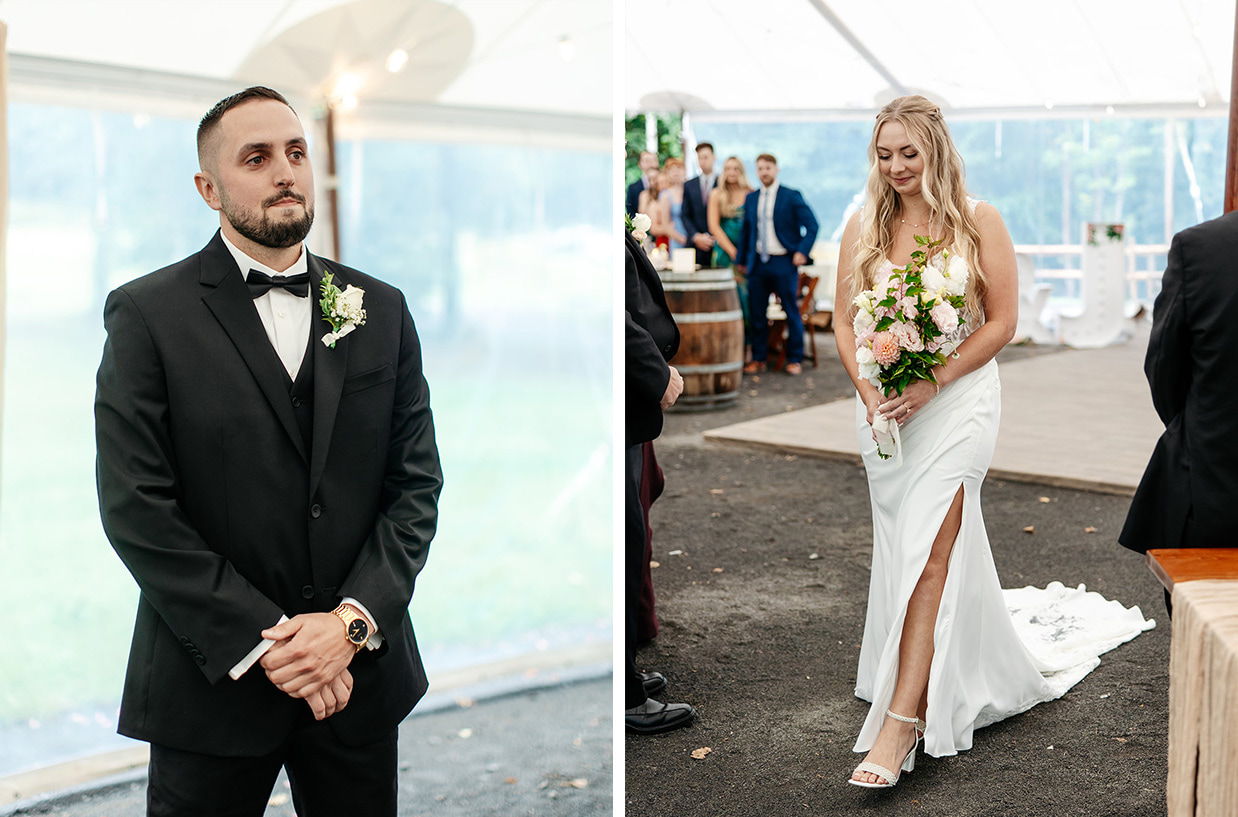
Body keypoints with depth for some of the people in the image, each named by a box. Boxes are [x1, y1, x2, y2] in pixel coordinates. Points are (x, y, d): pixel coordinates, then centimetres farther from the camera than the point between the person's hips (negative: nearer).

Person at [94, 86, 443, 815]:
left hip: (359, 672, 3)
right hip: (214, 679, -3)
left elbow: (417, 482, 3)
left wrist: (353, 621, -10)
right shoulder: (148, 314, -4)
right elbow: (135, 507, -10)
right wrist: (264, 645, -14)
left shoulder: (381, 310, 6)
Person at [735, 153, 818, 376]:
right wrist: (740, 259, 16)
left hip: (784, 263, -4)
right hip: (758, 263, 4)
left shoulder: (791, 196, -1)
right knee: (756, 313, 4)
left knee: (791, 312, 1)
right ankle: (758, 359, 13)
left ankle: (795, 360, 9)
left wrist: (802, 251, -13)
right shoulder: (751, 198, 12)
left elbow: (811, 224, -3)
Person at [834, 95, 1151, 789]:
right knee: (906, 546, 12)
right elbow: (845, 321, 7)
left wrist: (930, 385, -16)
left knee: (929, 553, -11)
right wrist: (868, 390, -9)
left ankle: (902, 719, -12)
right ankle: (953, 676, 33)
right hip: (884, 407, 5)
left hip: (957, 400, -4)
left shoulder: (977, 220, -5)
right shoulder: (864, 226, 5)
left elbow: (1002, 322, -7)